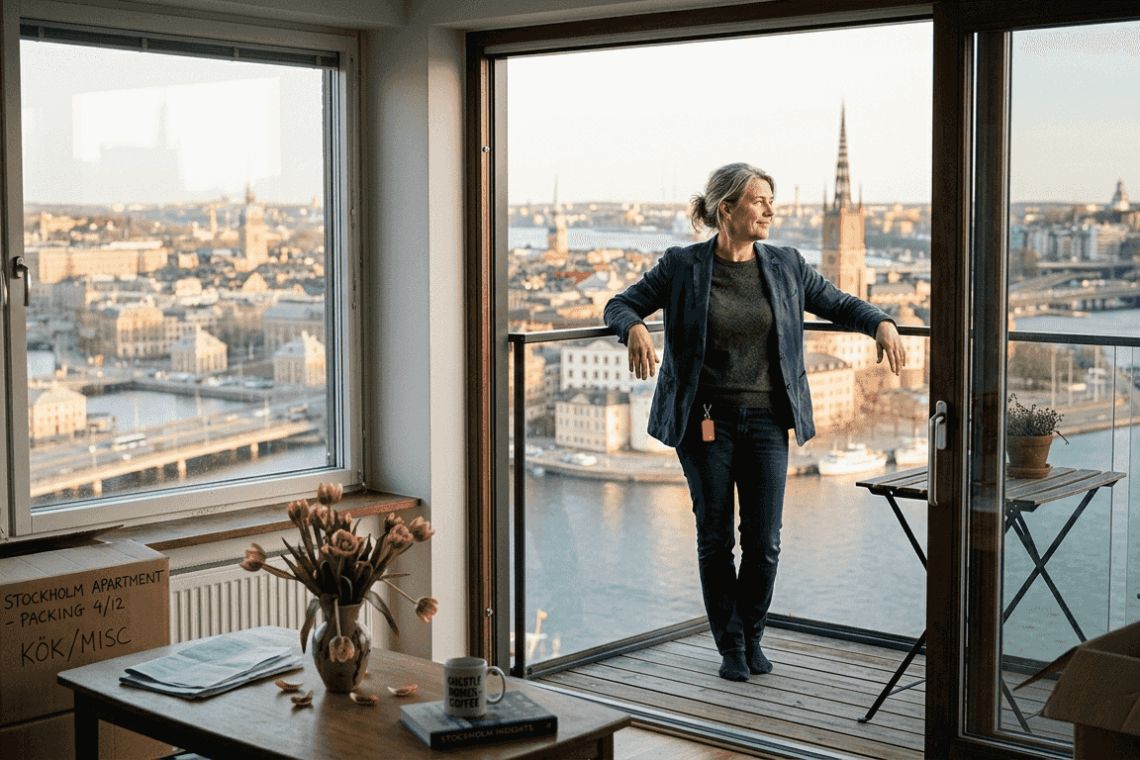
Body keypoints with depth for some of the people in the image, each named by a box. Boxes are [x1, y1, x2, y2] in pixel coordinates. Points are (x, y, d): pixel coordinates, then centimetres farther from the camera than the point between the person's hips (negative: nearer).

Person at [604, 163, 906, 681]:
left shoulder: (786, 266, 5)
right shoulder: (682, 267, -2)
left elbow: (839, 304, 13)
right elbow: (621, 305, 3)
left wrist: (881, 324, -7)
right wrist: (635, 331, -20)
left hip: (767, 419, 2)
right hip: (705, 420, -2)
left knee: (764, 540, 1)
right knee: (716, 539, 4)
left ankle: (753, 636, 25)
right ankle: (730, 645, 21)